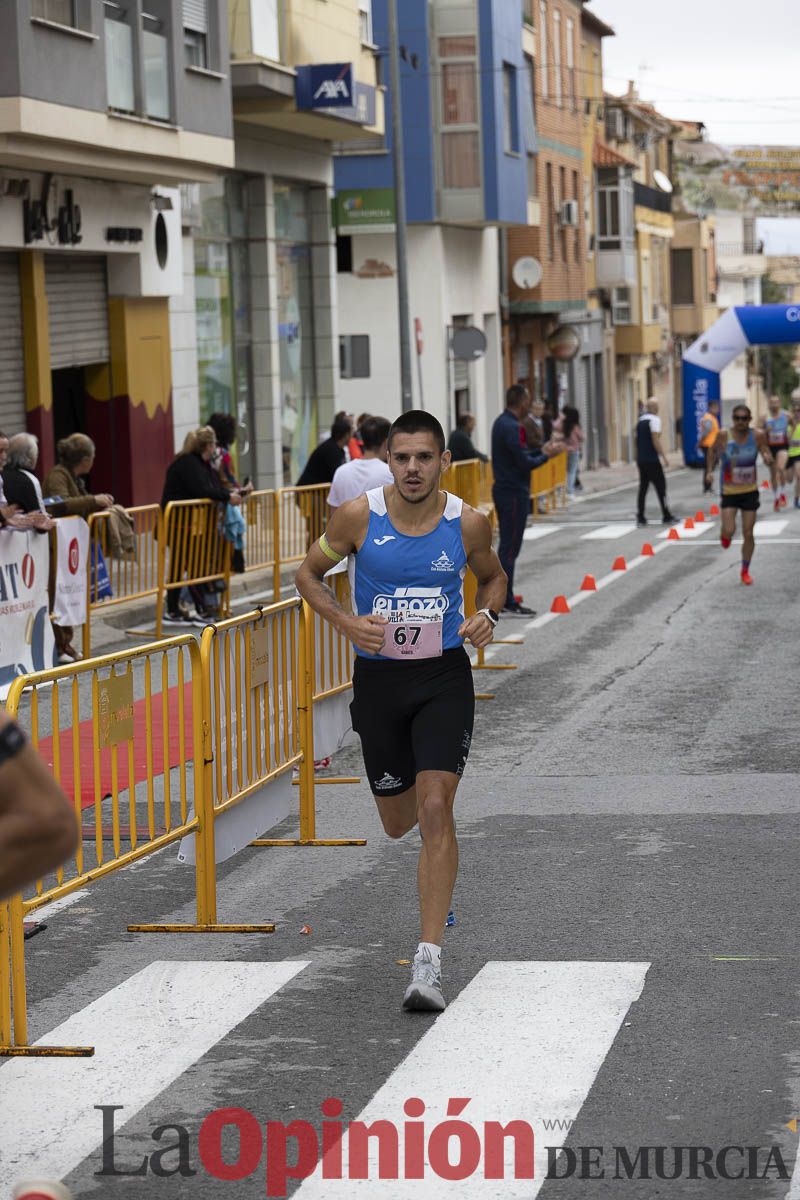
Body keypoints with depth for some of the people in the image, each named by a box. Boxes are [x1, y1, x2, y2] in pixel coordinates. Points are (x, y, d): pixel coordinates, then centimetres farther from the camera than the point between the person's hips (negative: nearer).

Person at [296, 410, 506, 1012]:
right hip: (379, 677, 2)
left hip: (444, 676, -1)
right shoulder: (358, 515, -9)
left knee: (435, 810, -16)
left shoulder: (468, 523, -7)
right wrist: (346, 622, -13)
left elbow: (493, 577, 13)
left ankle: (430, 961, -14)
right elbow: (309, 573, 4)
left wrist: (487, 615, -8)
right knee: (397, 822, 13)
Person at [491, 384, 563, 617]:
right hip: (514, 493, -10)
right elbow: (524, 463, -20)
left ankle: (504, 598, 17)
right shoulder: (511, 427, -18)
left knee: (507, 546, 13)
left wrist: (541, 450, 13)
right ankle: (508, 603, -5)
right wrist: (546, 456, -5)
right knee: (510, 547, -7)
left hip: (504, 490, 10)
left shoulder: (502, 423, 12)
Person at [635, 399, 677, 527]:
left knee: (643, 487, 8)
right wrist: (664, 457, -14)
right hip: (652, 460, -7)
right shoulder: (654, 419, -12)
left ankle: (640, 517, 4)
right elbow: (656, 440, -18)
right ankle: (666, 517, 3)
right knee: (660, 487, 0)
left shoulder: (641, 420, 13)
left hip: (641, 459, 7)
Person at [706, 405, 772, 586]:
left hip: (750, 491, 1)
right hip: (729, 491, -1)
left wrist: (768, 459, -28)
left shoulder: (758, 435, -11)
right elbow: (714, 450, 6)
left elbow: (769, 460, -5)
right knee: (729, 531, -14)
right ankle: (725, 535, 26)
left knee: (748, 534, 5)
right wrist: (710, 469, -4)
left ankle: (745, 571, 25)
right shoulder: (724, 435, -14)